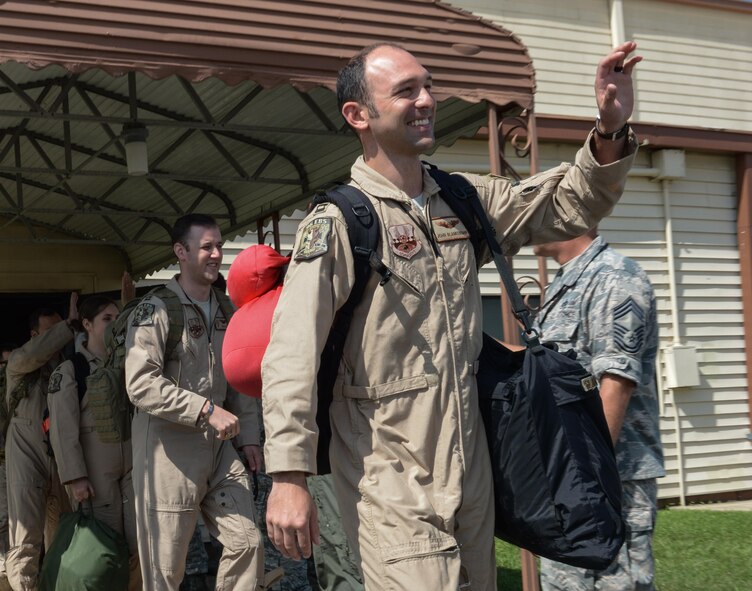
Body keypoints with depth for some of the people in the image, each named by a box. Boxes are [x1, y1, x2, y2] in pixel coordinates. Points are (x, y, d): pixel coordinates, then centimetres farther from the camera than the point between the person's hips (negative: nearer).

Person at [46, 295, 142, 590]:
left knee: (140, 547, 2)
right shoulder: (68, 371, -5)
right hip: (95, 473, -5)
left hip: (132, 468, 5)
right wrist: (75, 478, -16)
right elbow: (63, 430, -10)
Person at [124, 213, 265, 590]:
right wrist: (207, 409, -24)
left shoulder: (224, 312, 13)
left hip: (218, 446, 6)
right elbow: (140, 384, -21)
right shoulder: (155, 311, -9)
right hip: (170, 448, -6)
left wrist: (248, 436, 13)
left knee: (246, 543, 2)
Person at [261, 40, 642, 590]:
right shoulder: (336, 223, -12)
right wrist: (289, 476, -26)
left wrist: (610, 132, -4)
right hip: (389, 478, -6)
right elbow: (292, 355, -19)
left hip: (470, 462, 7)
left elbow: (569, 207, 15)